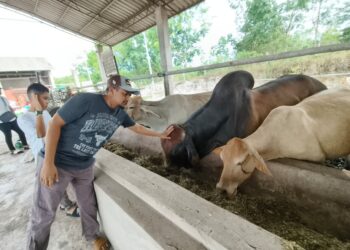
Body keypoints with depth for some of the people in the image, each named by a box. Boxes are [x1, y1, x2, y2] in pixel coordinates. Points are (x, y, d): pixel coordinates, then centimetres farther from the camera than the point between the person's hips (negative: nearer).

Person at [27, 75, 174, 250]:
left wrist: (159, 135, 18)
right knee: (43, 215, 8)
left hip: (85, 166, 6)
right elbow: (55, 123, -20)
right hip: (57, 162, -5)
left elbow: (136, 127, 12)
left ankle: (93, 236, 44)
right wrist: (49, 163, -21)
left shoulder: (120, 113, -3)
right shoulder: (85, 100, -24)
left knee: (89, 205, 19)